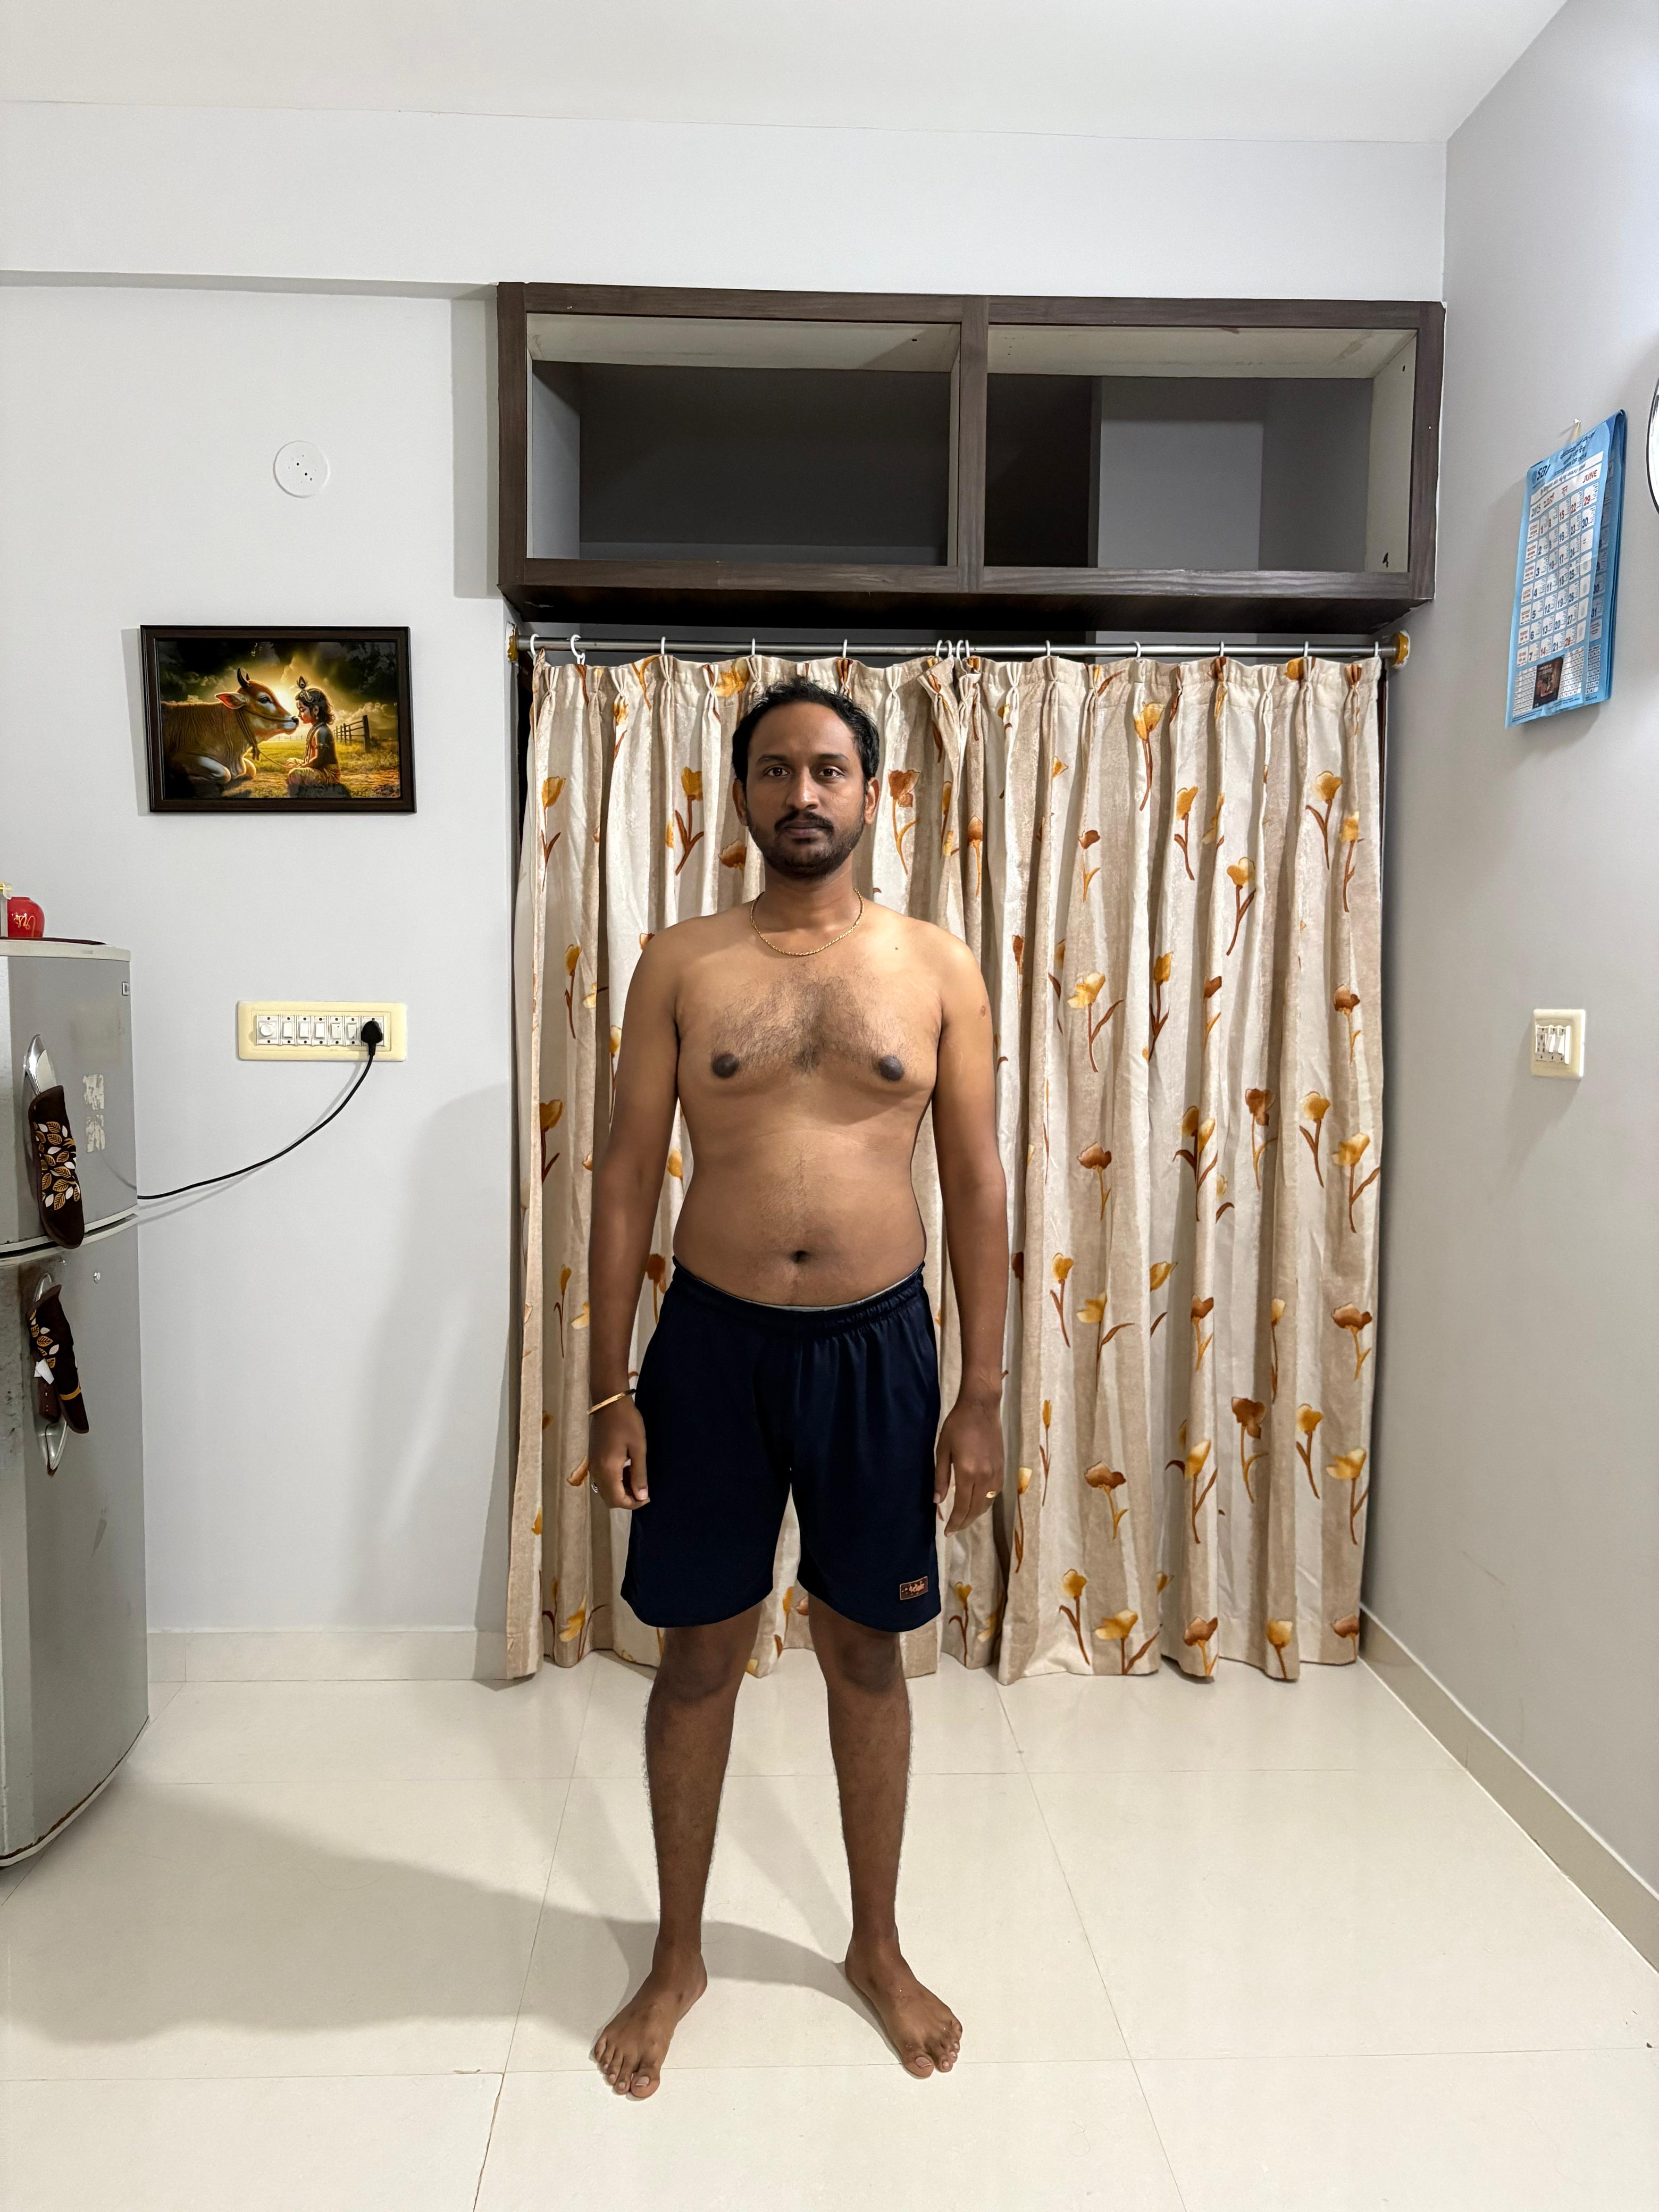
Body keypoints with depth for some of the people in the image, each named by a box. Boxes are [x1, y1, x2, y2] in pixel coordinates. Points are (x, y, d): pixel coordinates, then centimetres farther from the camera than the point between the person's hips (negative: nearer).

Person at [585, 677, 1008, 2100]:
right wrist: (610, 1391, -3)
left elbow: (978, 1190, 1)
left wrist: (981, 1395, -2)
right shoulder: (681, 967, 0)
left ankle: (879, 1946, 38)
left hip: (878, 1345, 0)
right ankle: (679, 1957, 35)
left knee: (867, 1652, 15)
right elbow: (628, 1178, 0)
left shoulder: (939, 969, 0)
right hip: (713, 1342, 0)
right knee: (699, 1655, 13)